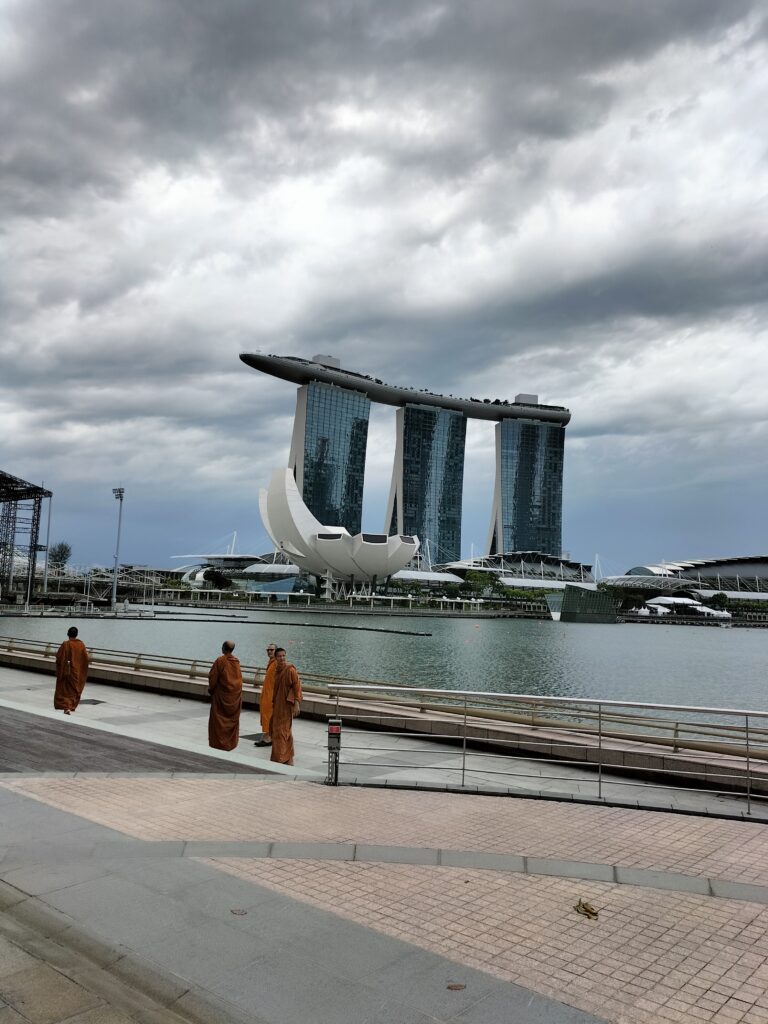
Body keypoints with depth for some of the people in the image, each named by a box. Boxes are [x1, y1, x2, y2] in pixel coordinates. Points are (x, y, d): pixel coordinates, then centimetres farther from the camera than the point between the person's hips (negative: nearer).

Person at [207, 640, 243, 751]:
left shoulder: (220, 660, -14)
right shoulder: (236, 661, 1)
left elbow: (213, 677, -10)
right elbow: (239, 678, 6)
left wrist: (210, 689, 5)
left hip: (221, 694, -5)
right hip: (235, 694, 5)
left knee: (218, 718, 5)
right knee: (232, 719, 15)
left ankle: (219, 742, 5)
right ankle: (231, 743, 21)